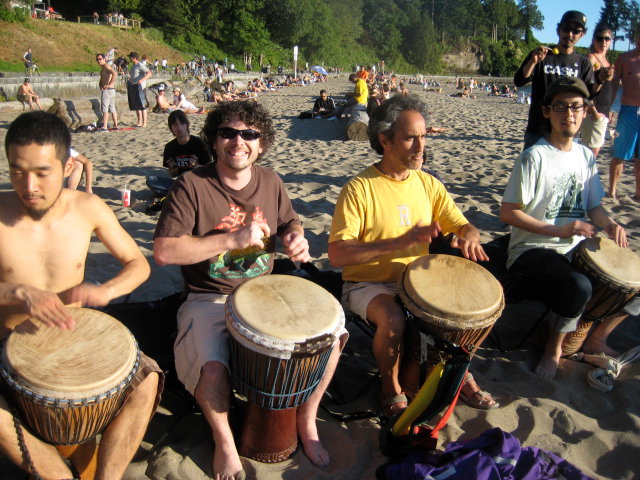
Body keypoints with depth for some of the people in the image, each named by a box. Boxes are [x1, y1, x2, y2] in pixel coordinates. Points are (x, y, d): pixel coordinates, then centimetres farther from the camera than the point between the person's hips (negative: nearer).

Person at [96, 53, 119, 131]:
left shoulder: (106, 66, -11)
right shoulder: (102, 68, 19)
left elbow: (115, 73, -29)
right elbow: (101, 79, 27)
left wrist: (109, 84, -27)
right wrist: (100, 84, 4)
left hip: (107, 90, -10)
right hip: (111, 90, 10)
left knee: (104, 109, -11)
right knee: (112, 109, 14)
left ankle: (104, 127, -14)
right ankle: (115, 126, 20)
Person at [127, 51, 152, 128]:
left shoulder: (140, 65, -9)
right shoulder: (133, 66, 17)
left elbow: (149, 73, -21)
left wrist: (142, 80, -33)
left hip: (139, 86, -9)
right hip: (132, 86, 9)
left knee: (141, 105, -9)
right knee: (136, 106, 10)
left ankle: (144, 123, -7)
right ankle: (139, 122, 16)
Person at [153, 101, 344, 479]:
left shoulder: (270, 182, 4)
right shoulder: (192, 185, -11)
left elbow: (290, 222, 19)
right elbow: (163, 251, -18)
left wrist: (295, 237, -7)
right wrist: (232, 239, -24)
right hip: (209, 301, -4)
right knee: (212, 368, -29)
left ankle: (307, 422, 16)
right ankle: (224, 442, 5)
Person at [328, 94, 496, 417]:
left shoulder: (428, 184, 4)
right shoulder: (360, 188, -15)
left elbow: (464, 226, 9)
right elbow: (337, 254, -23)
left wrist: (468, 238, -18)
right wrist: (403, 241, -31)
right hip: (368, 284, -6)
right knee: (393, 320, -34)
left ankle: (411, 376, 9)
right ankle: (391, 388, 0)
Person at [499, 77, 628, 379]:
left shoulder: (586, 156, 9)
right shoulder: (535, 157, -13)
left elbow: (593, 206, 17)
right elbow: (508, 212, -16)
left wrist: (610, 224, -6)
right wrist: (558, 231, -22)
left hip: (575, 248, 7)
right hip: (531, 250, -7)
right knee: (579, 286, -32)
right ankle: (555, 346, -2)